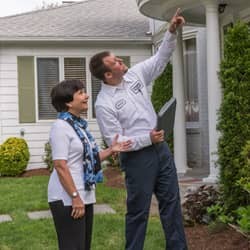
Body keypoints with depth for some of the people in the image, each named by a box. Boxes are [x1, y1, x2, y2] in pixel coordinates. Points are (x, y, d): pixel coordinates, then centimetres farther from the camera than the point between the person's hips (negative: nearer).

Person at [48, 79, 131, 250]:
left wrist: (111, 150, 6)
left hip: (85, 196, 9)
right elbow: (60, 166, -20)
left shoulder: (80, 125, 12)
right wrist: (75, 197, -22)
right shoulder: (61, 126, -14)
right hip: (68, 199, -9)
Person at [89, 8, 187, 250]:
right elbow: (115, 141, -17)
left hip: (160, 148, 7)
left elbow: (160, 59, 10)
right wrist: (148, 139, -22)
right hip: (137, 157, -7)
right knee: (138, 210, 4)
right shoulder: (104, 103, -17)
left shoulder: (134, 75, 1)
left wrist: (171, 32, -3)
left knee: (171, 202, 13)